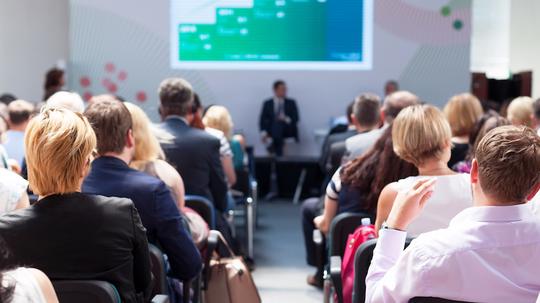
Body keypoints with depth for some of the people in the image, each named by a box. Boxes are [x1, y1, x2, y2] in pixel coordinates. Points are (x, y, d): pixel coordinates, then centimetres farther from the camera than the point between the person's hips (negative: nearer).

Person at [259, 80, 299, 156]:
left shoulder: (291, 102, 12)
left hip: (287, 131, 1)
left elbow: (296, 118, 4)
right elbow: (262, 120, 3)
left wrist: (286, 119, -16)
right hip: (271, 131, 0)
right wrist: (264, 133, -14)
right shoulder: (267, 103, 11)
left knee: (278, 124, -28)